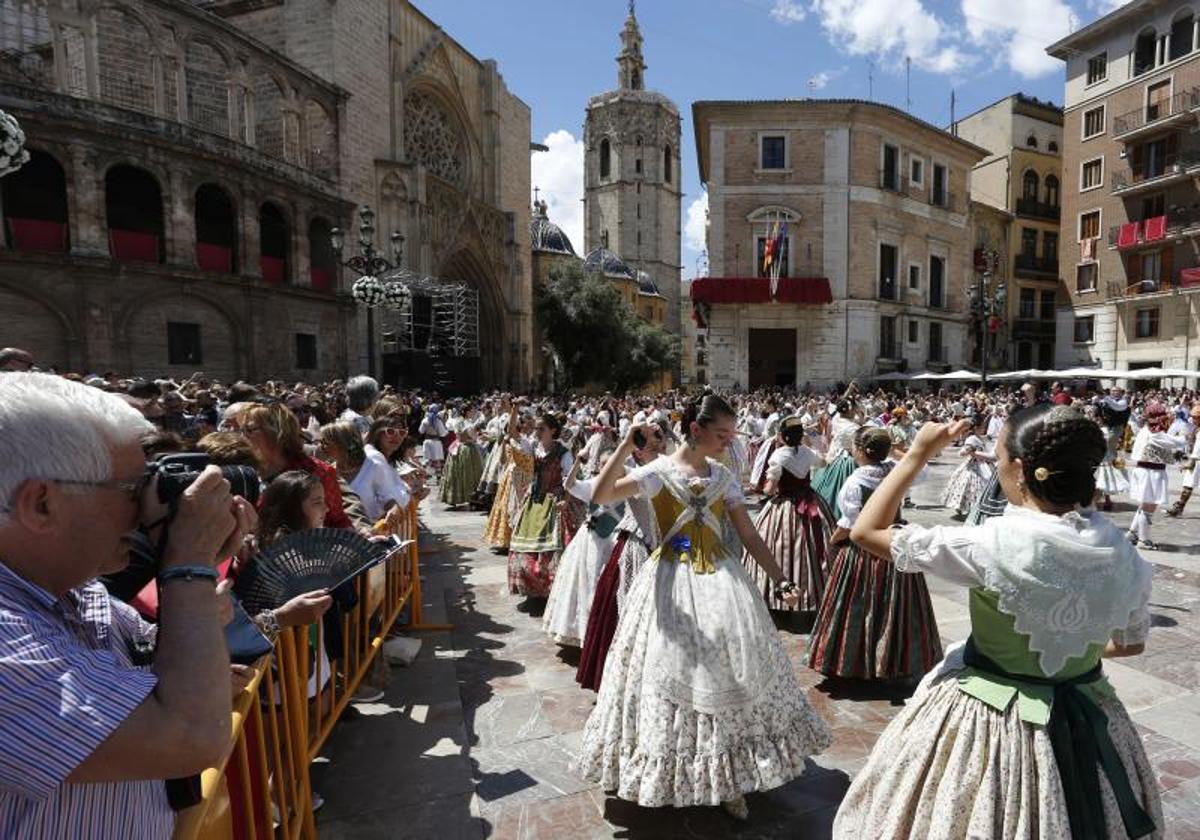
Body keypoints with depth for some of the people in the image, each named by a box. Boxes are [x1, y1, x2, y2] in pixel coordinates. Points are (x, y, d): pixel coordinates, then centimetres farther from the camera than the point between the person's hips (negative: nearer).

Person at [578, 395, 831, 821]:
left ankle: (729, 779, 28)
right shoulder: (660, 470, -8)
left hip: (720, 579, 4)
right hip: (672, 582, -3)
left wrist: (781, 580, 1)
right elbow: (601, 496, -21)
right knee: (672, 671, 6)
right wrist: (626, 446, -30)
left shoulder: (723, 477, 5)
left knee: (728, 674, 8)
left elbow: (750, 535, 8)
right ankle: (670, 770, 31)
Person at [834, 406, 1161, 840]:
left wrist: (917, 454, -14)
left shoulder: (993, 544, -27)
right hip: (1086, 720, 5)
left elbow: (865, 531, -22)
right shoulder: (1121, 552, -9)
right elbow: (1131, 642, 9)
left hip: (988, 722, -5)